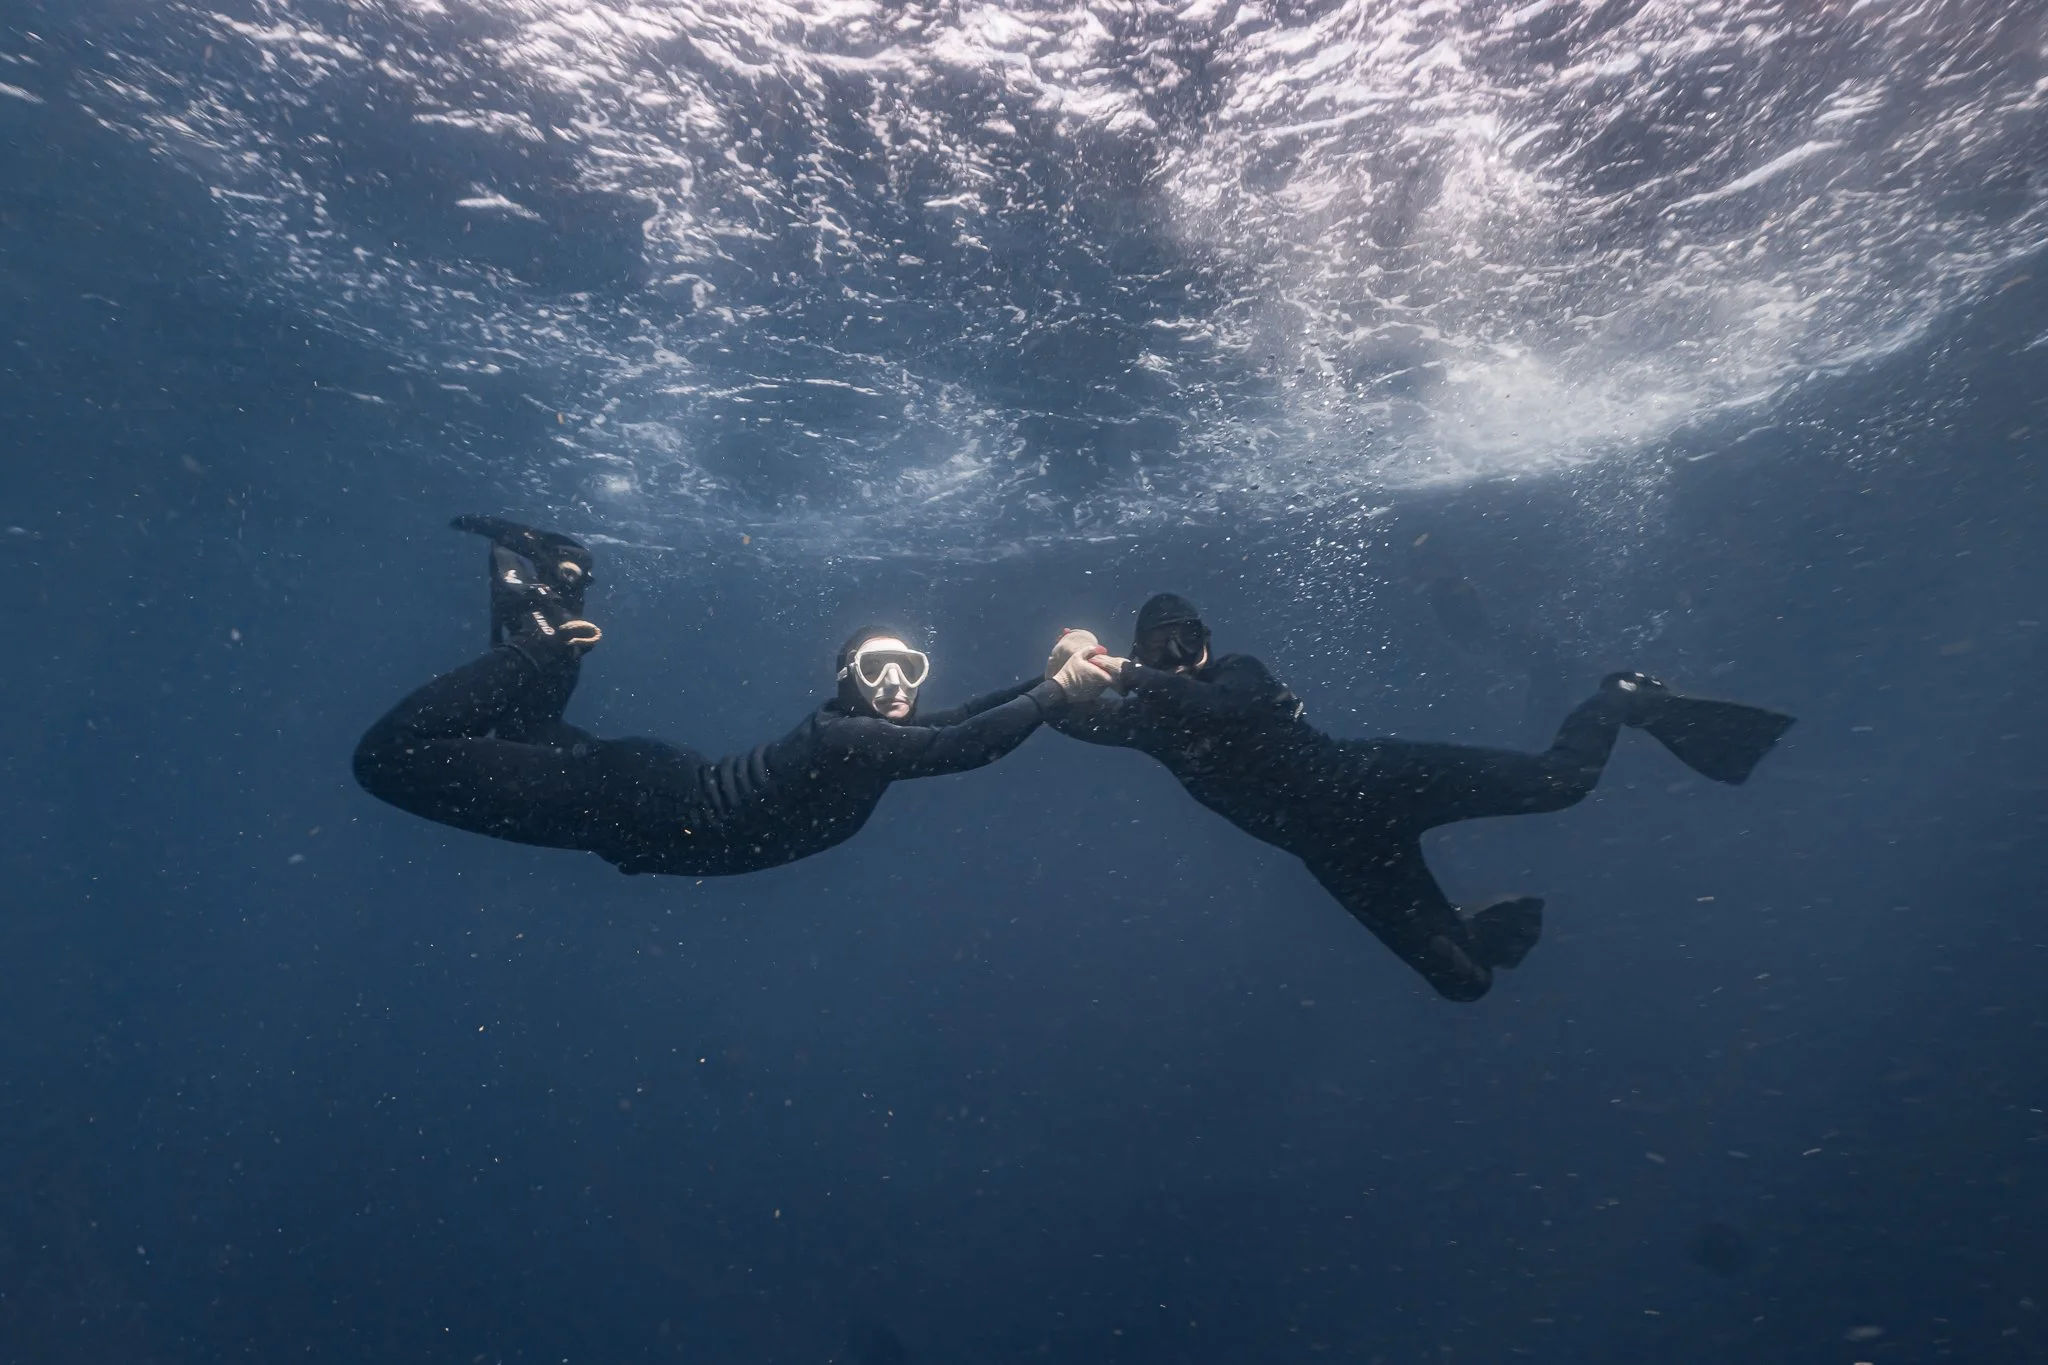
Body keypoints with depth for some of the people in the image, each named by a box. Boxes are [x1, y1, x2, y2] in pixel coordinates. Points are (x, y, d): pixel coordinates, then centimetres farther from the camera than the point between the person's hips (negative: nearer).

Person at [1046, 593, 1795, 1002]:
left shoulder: (1237, 671, -9)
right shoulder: (1150, 717, 2)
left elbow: (1232, 707, -32)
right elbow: (1071, 719, -5)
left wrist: (1127, 674, -35)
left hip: (1370, 780, -3)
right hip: (1340, 852, 4)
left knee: (1552, 781, -18)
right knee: (1463, 979, 0)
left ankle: (1627, 698, 14)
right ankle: (1496, 922, 36)